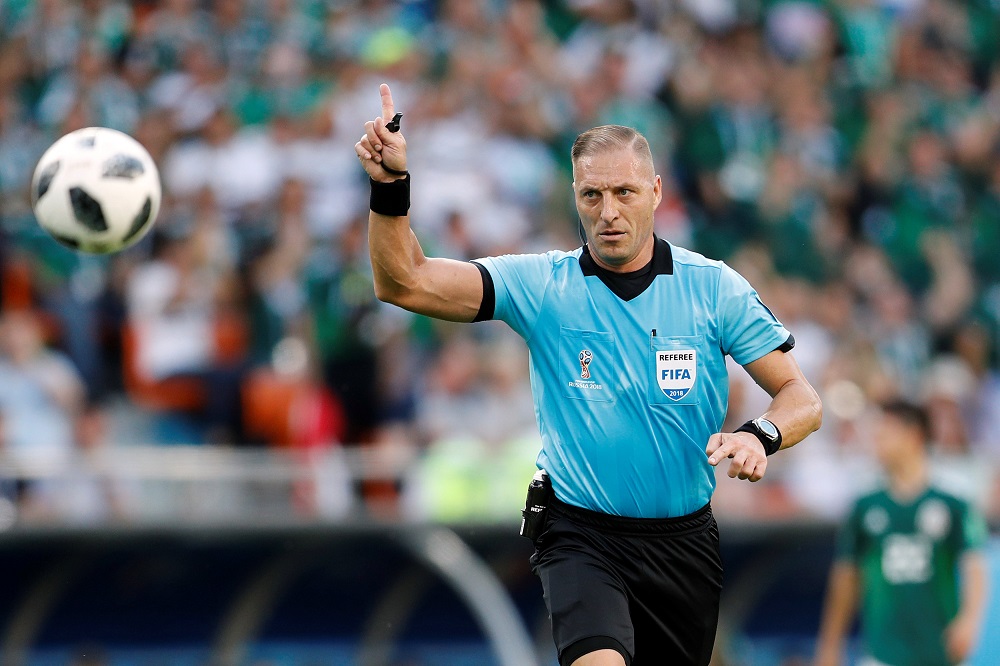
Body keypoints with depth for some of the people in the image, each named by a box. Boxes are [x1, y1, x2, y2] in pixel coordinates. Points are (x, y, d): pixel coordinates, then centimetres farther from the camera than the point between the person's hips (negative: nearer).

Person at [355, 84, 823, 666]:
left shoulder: (713, 286, -2)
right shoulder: (542, 285, -3)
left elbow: (801, 396, -1)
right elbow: (405, 283, -11)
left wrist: (759, 437, -24)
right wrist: (391, 186, -27)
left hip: (684, 541, 3)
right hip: (582, 536, -2)